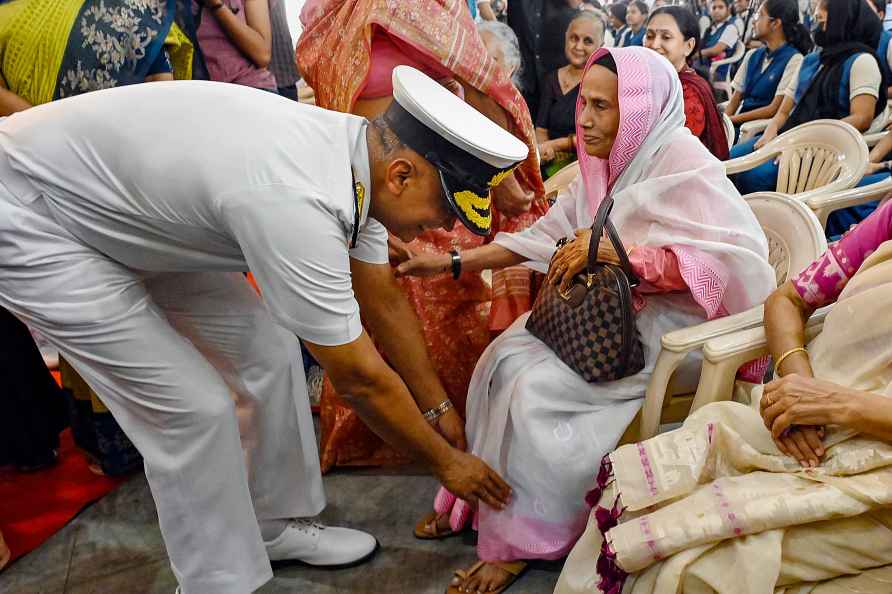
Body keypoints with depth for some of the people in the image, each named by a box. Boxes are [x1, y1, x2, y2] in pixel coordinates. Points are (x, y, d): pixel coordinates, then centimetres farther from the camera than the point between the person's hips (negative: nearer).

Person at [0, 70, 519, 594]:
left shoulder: (355, 150, -11)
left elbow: (384, 301, 2)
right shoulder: (293, 204, -38)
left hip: (130, 201, 8)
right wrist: (446, 460, -11)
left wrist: (441, 410, 8)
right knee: (193, 407, -12)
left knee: (269, 351, 5)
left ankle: (277, 526, 23)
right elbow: (360, 377, -26)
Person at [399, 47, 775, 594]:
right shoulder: (608, 161, 6)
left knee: (534, 386, -20)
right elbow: (547, 236, 8)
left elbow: (735, 258, -27)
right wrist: (453, 262, 1)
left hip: (670, 322, -8)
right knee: (504, 357, -7)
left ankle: (521, 539, -2)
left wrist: (615, 249, -29)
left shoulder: (681, 162, -18)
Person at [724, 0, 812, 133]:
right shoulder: (752, 55, 15)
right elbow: (735, 99, 11)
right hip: (739, 121, 6)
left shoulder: (794, 60, -5)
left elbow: (774, 109, -11)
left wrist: (733, 119, -13)